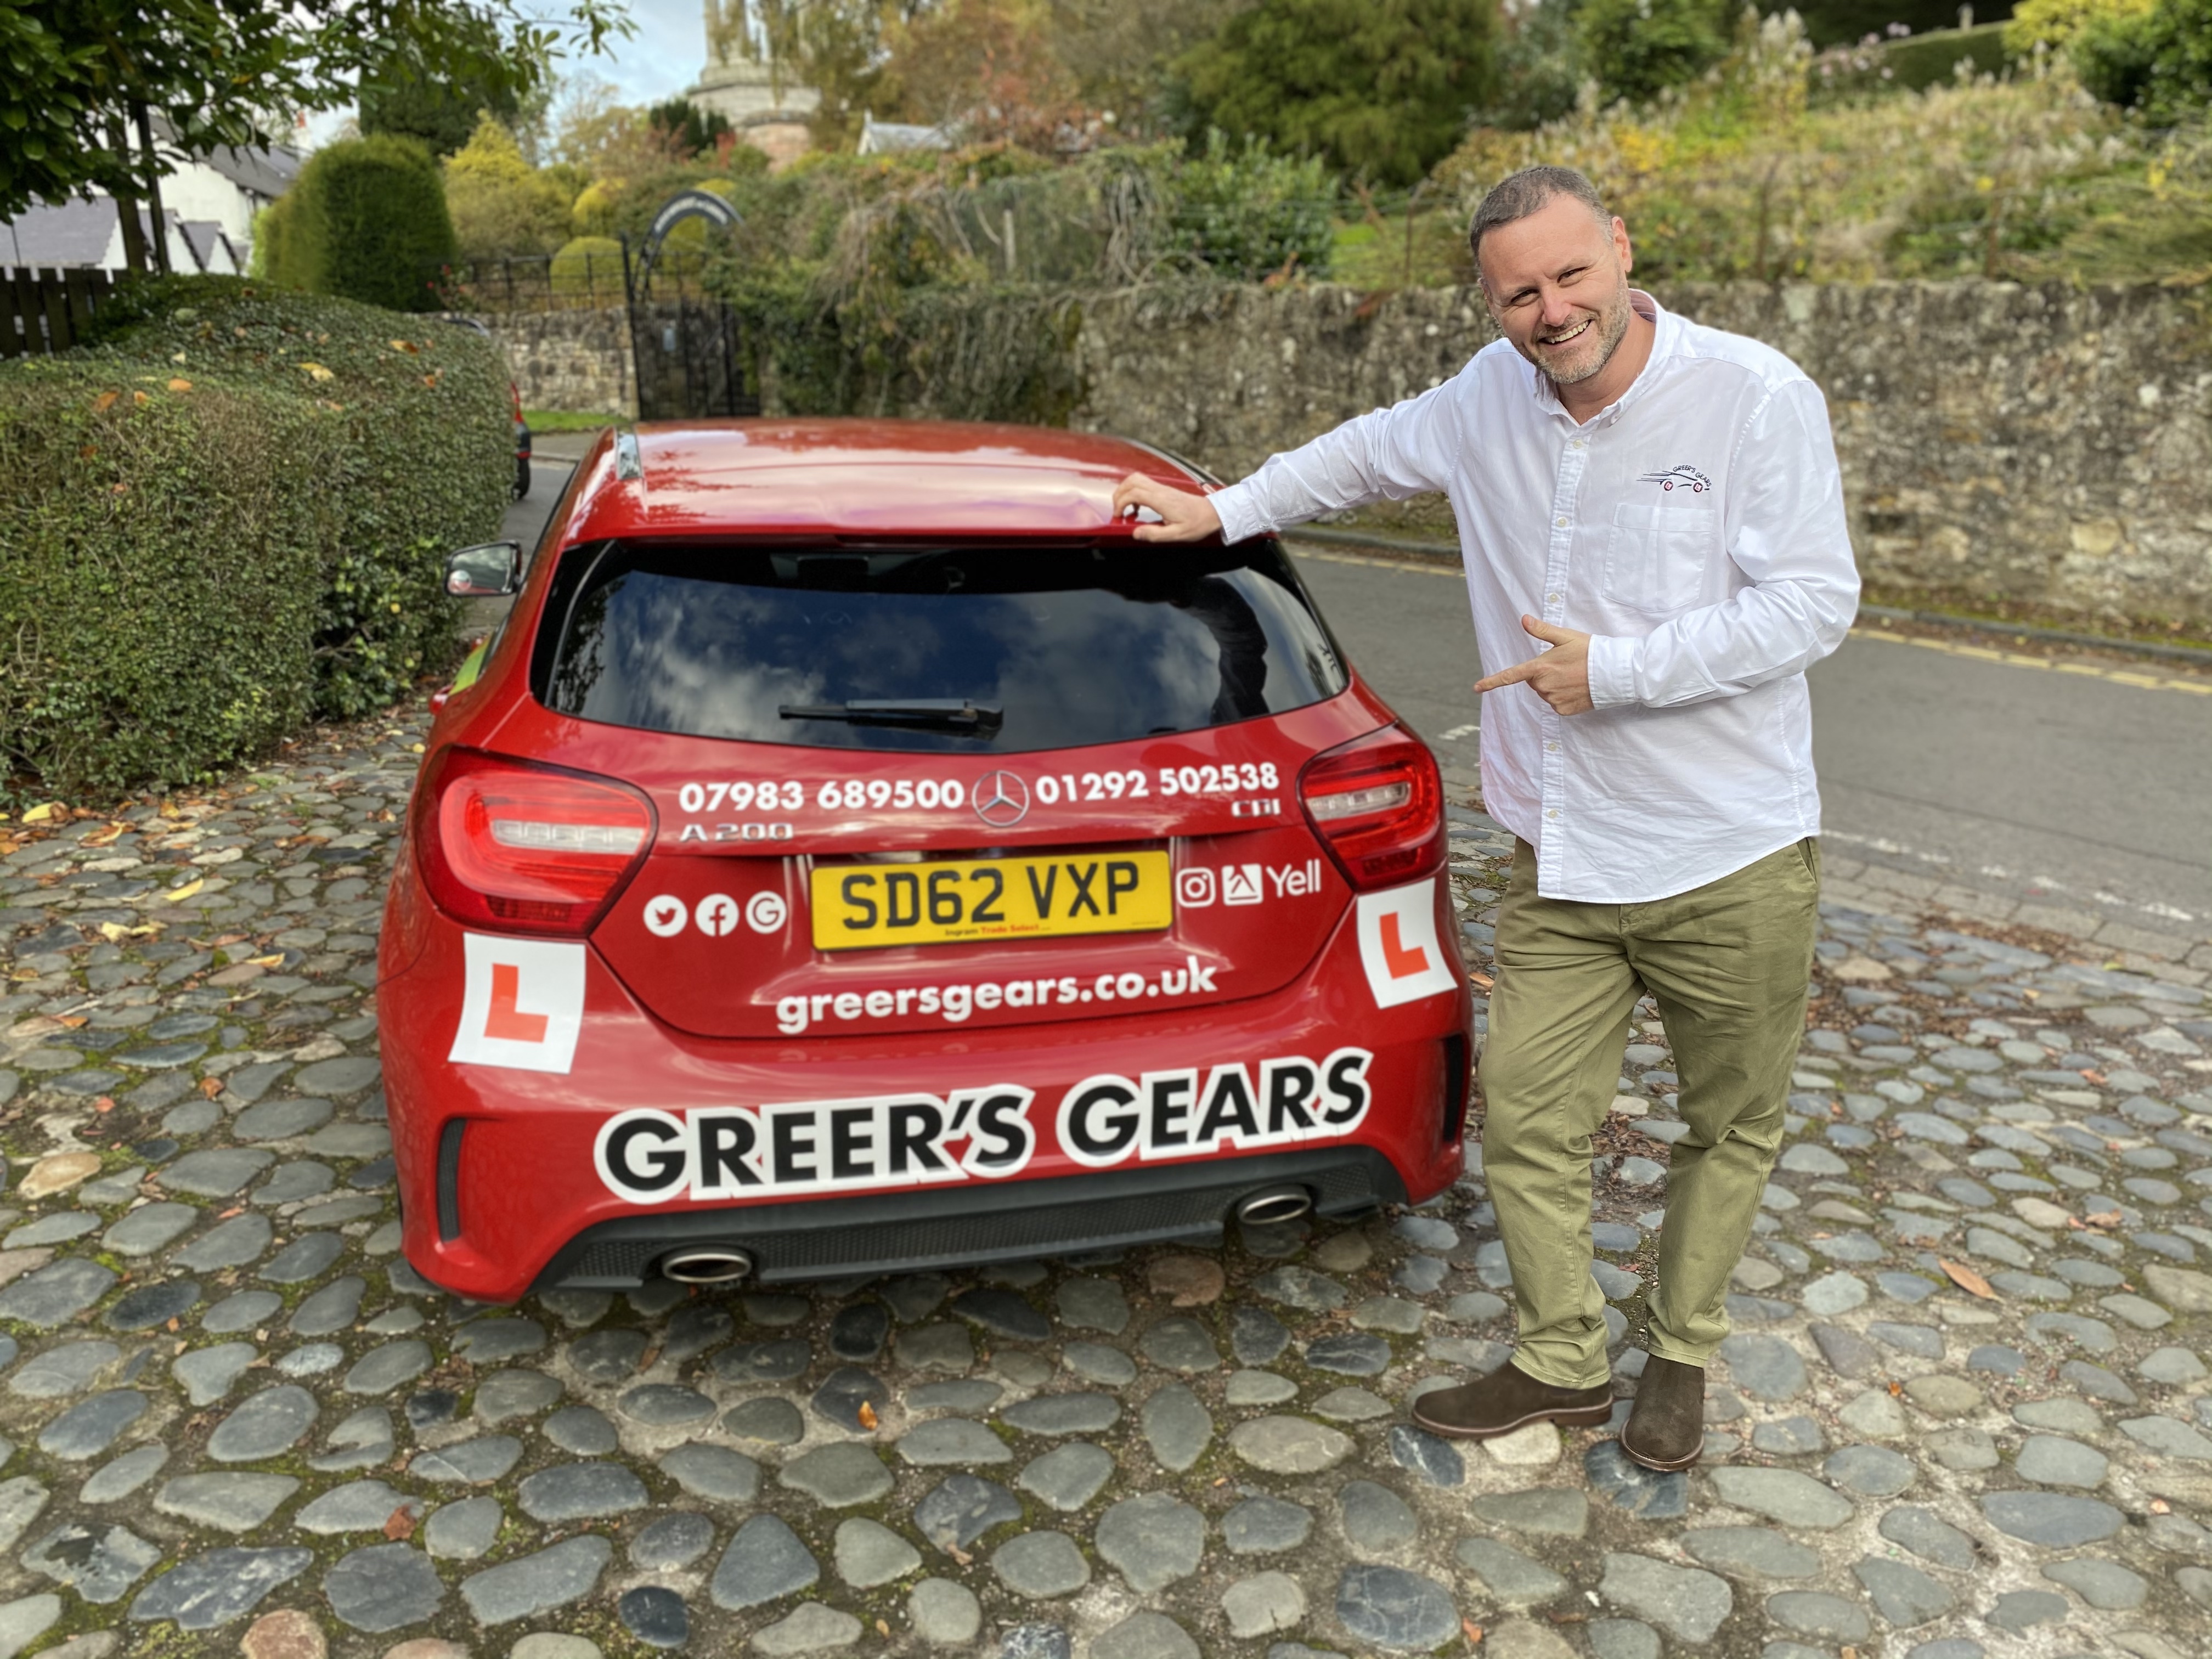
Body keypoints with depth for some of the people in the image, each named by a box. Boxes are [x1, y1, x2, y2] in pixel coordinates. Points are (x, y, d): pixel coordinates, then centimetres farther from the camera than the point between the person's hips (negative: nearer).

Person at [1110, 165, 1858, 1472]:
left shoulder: (1757, 397, -11)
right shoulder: (1492, 398, 4)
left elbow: (1814, 602, -15)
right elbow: (1370, 452, 23)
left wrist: (1615, 669, -19)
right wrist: (1225, 511, 21)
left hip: (1733, 866, -3)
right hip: (1561, 863, 4)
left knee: (1730, 1130, 14)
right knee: (1529, 1126, 5)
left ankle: (1683, 1356, 37)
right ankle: (1563, 1365, 27)